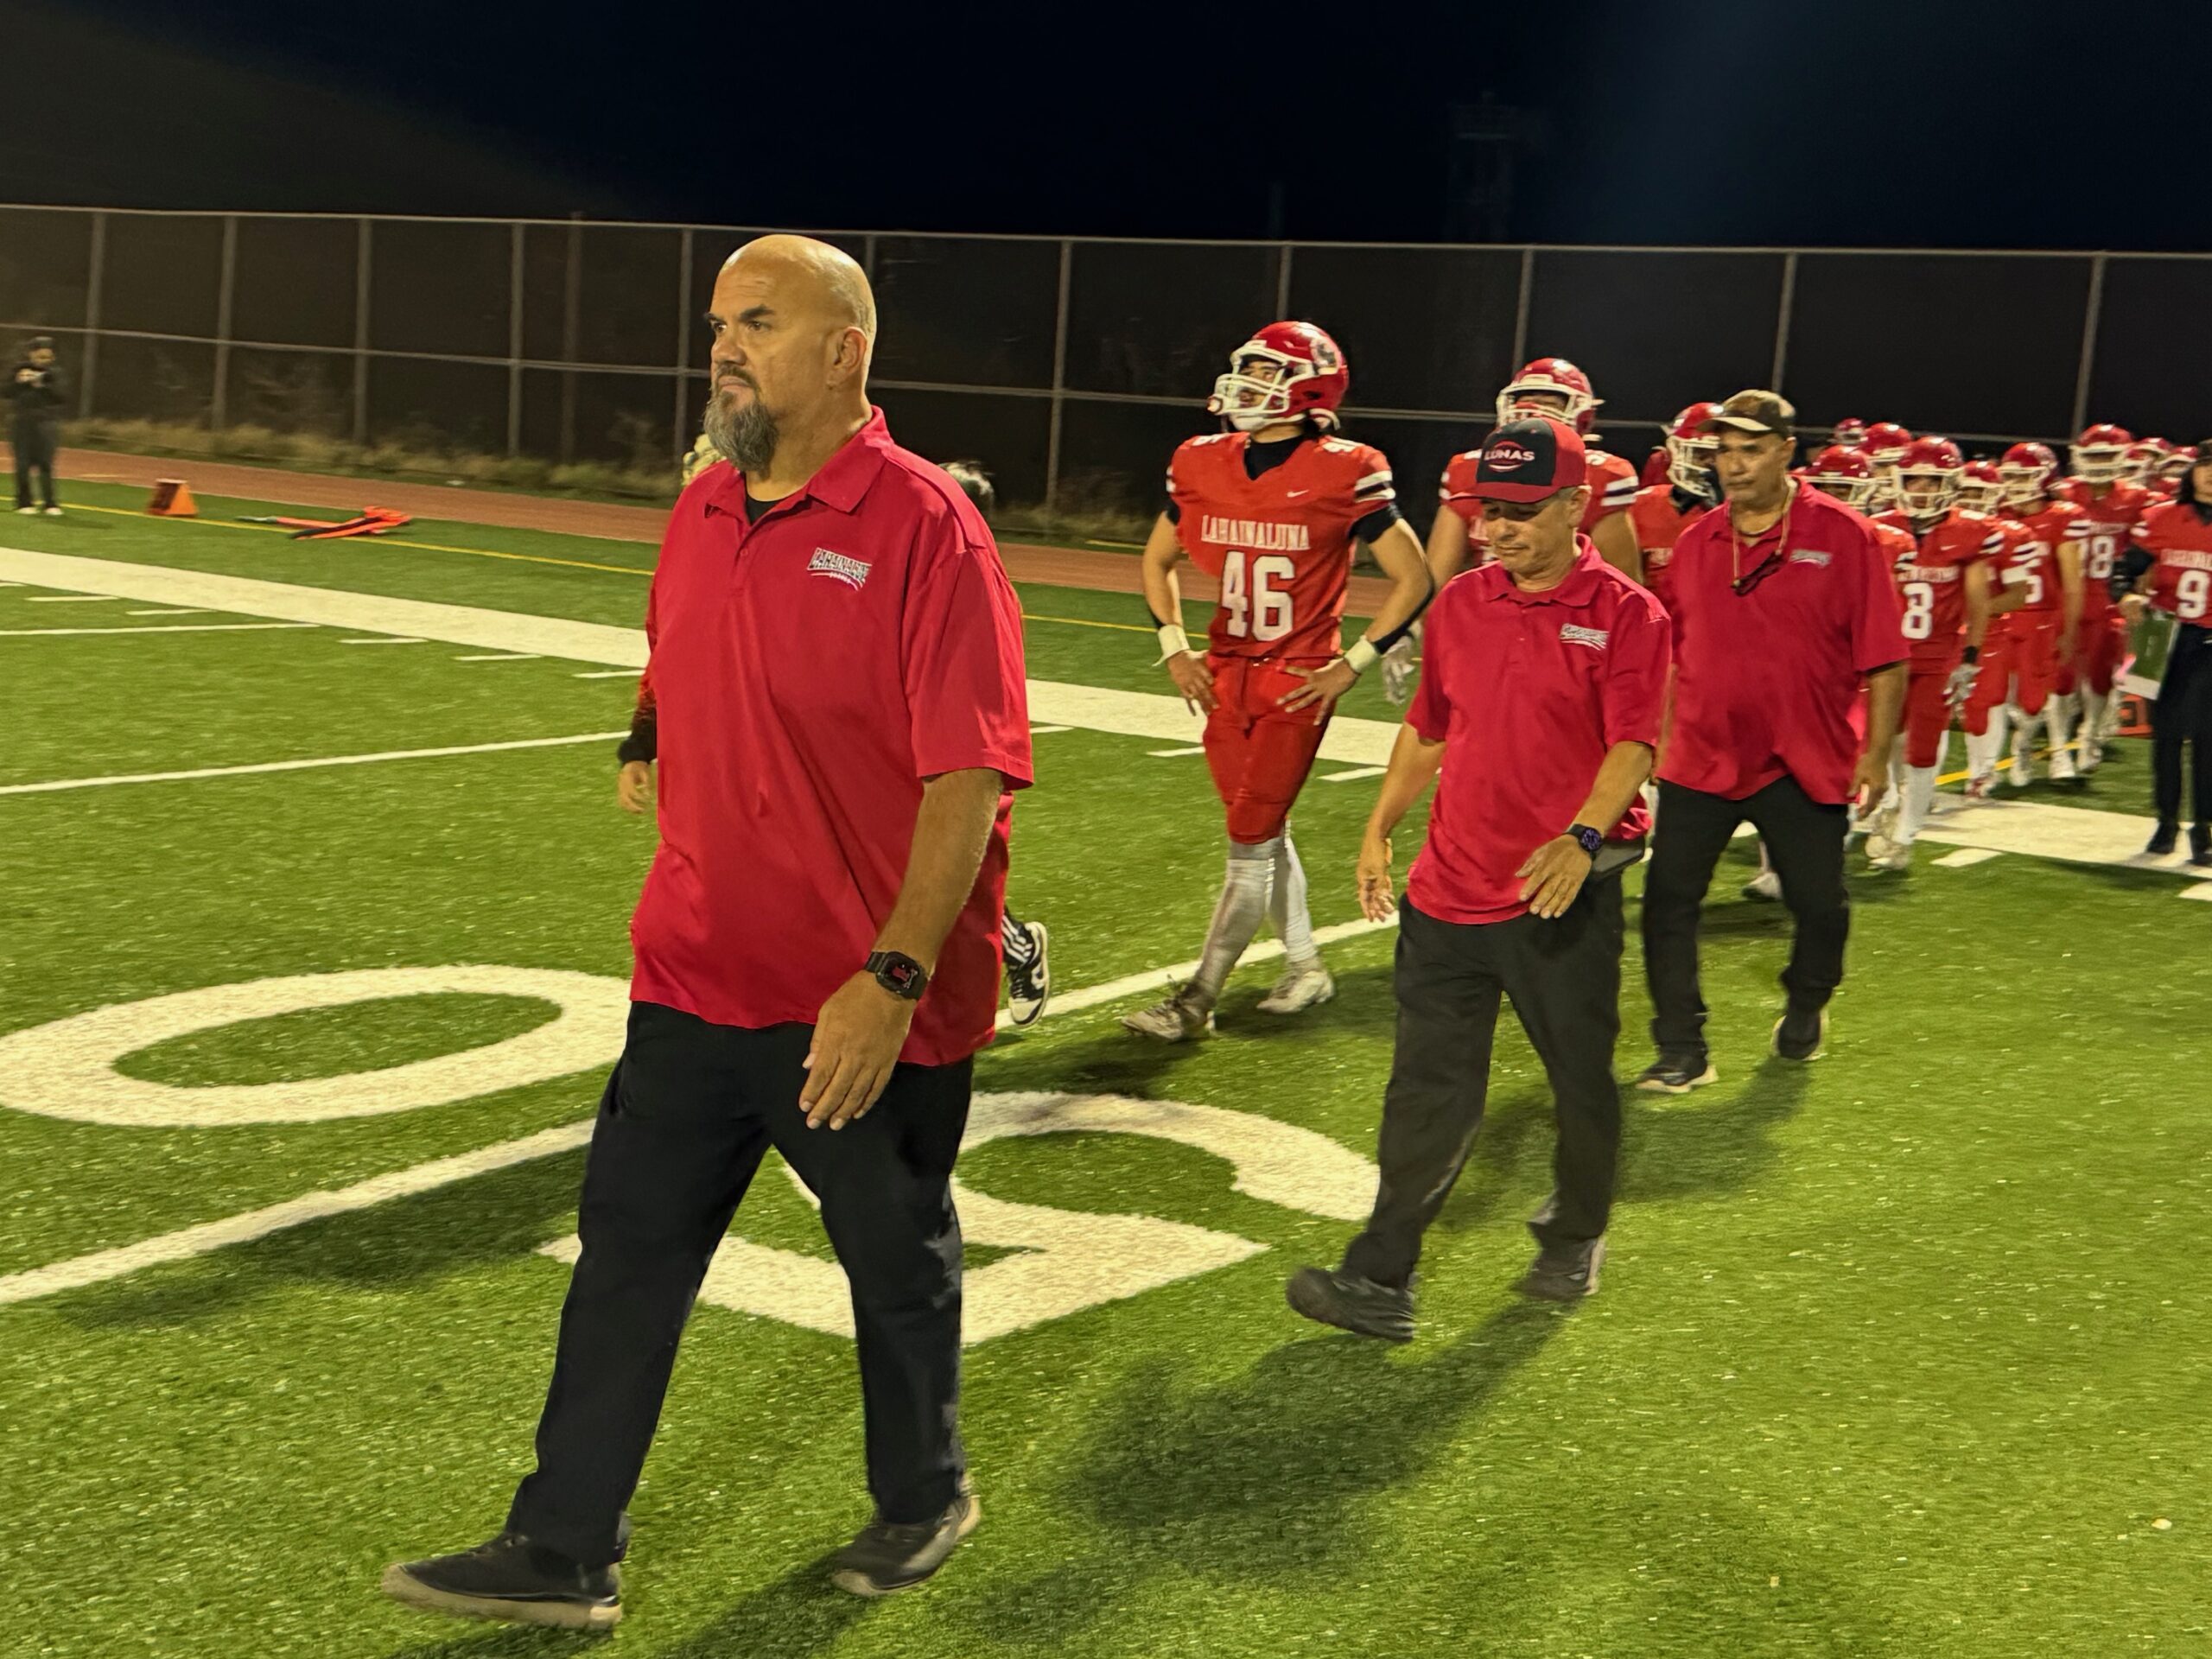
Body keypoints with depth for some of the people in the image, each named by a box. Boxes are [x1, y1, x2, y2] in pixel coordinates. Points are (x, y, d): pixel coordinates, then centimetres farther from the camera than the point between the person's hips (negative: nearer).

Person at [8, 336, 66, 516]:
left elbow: (63, 396, -8)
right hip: (21, 422, 1)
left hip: (46, 422, -1)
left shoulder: (55, 373, 2)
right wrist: (20, 382, -16)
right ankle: (24, 502, 11)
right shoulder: (18, 369, 3)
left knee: (46, 463, -5)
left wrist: (44, 387, -18)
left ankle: (50, 503, -3)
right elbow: (7, 392, 0)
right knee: (23, 463, 3)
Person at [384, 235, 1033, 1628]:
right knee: (628, 1247, 10)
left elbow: (968, 779, -19)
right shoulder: (702, 515, 7)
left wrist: (892, 976, -23)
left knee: (896, 1262, 13)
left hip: (866, 1005, -6)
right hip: (698, 978, 7)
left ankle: (924, 1498, 37)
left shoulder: (925, 527, -16)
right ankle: (563, 1554, 22)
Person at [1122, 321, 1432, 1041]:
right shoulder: (1204, 463, 2)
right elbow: (1158, 560, 18)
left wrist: (1351, 666, -10)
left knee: (1250, 842, -3)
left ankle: (1198, 997, 5)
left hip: (1298, 681, -5)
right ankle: (1305, 967, 33)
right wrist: (1175, 649, 7)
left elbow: (1414, 581, -7)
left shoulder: (1343, 473, -13)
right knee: (1265, 832, 15)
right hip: (1225, 676, 6)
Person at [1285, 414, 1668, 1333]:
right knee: (1429, 1089, 4)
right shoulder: (1459, 604, 9)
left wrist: (1582, 838, -31)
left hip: (1563, 895, -4)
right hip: (1450, 886, 4)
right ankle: (1381, 1276, 6)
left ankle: (1574, 1239, 34)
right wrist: (1379, 829, 18)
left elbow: (1632, 746, -16)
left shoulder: (1625, 616, -7)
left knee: (1581, 1079, 10)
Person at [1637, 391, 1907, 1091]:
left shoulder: (1844, 537, -7)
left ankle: (1806, 1006, 38)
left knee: (1819, 904, 8)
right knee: (1668, 898, -2)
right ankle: (1682, 1051, 8)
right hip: (1701, 758, 3)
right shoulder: (1695, 543, 5)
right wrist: (1662, 741, 13)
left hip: (1804, 765, -3)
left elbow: (1884, 659, -6)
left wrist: (1875, 753, -7)